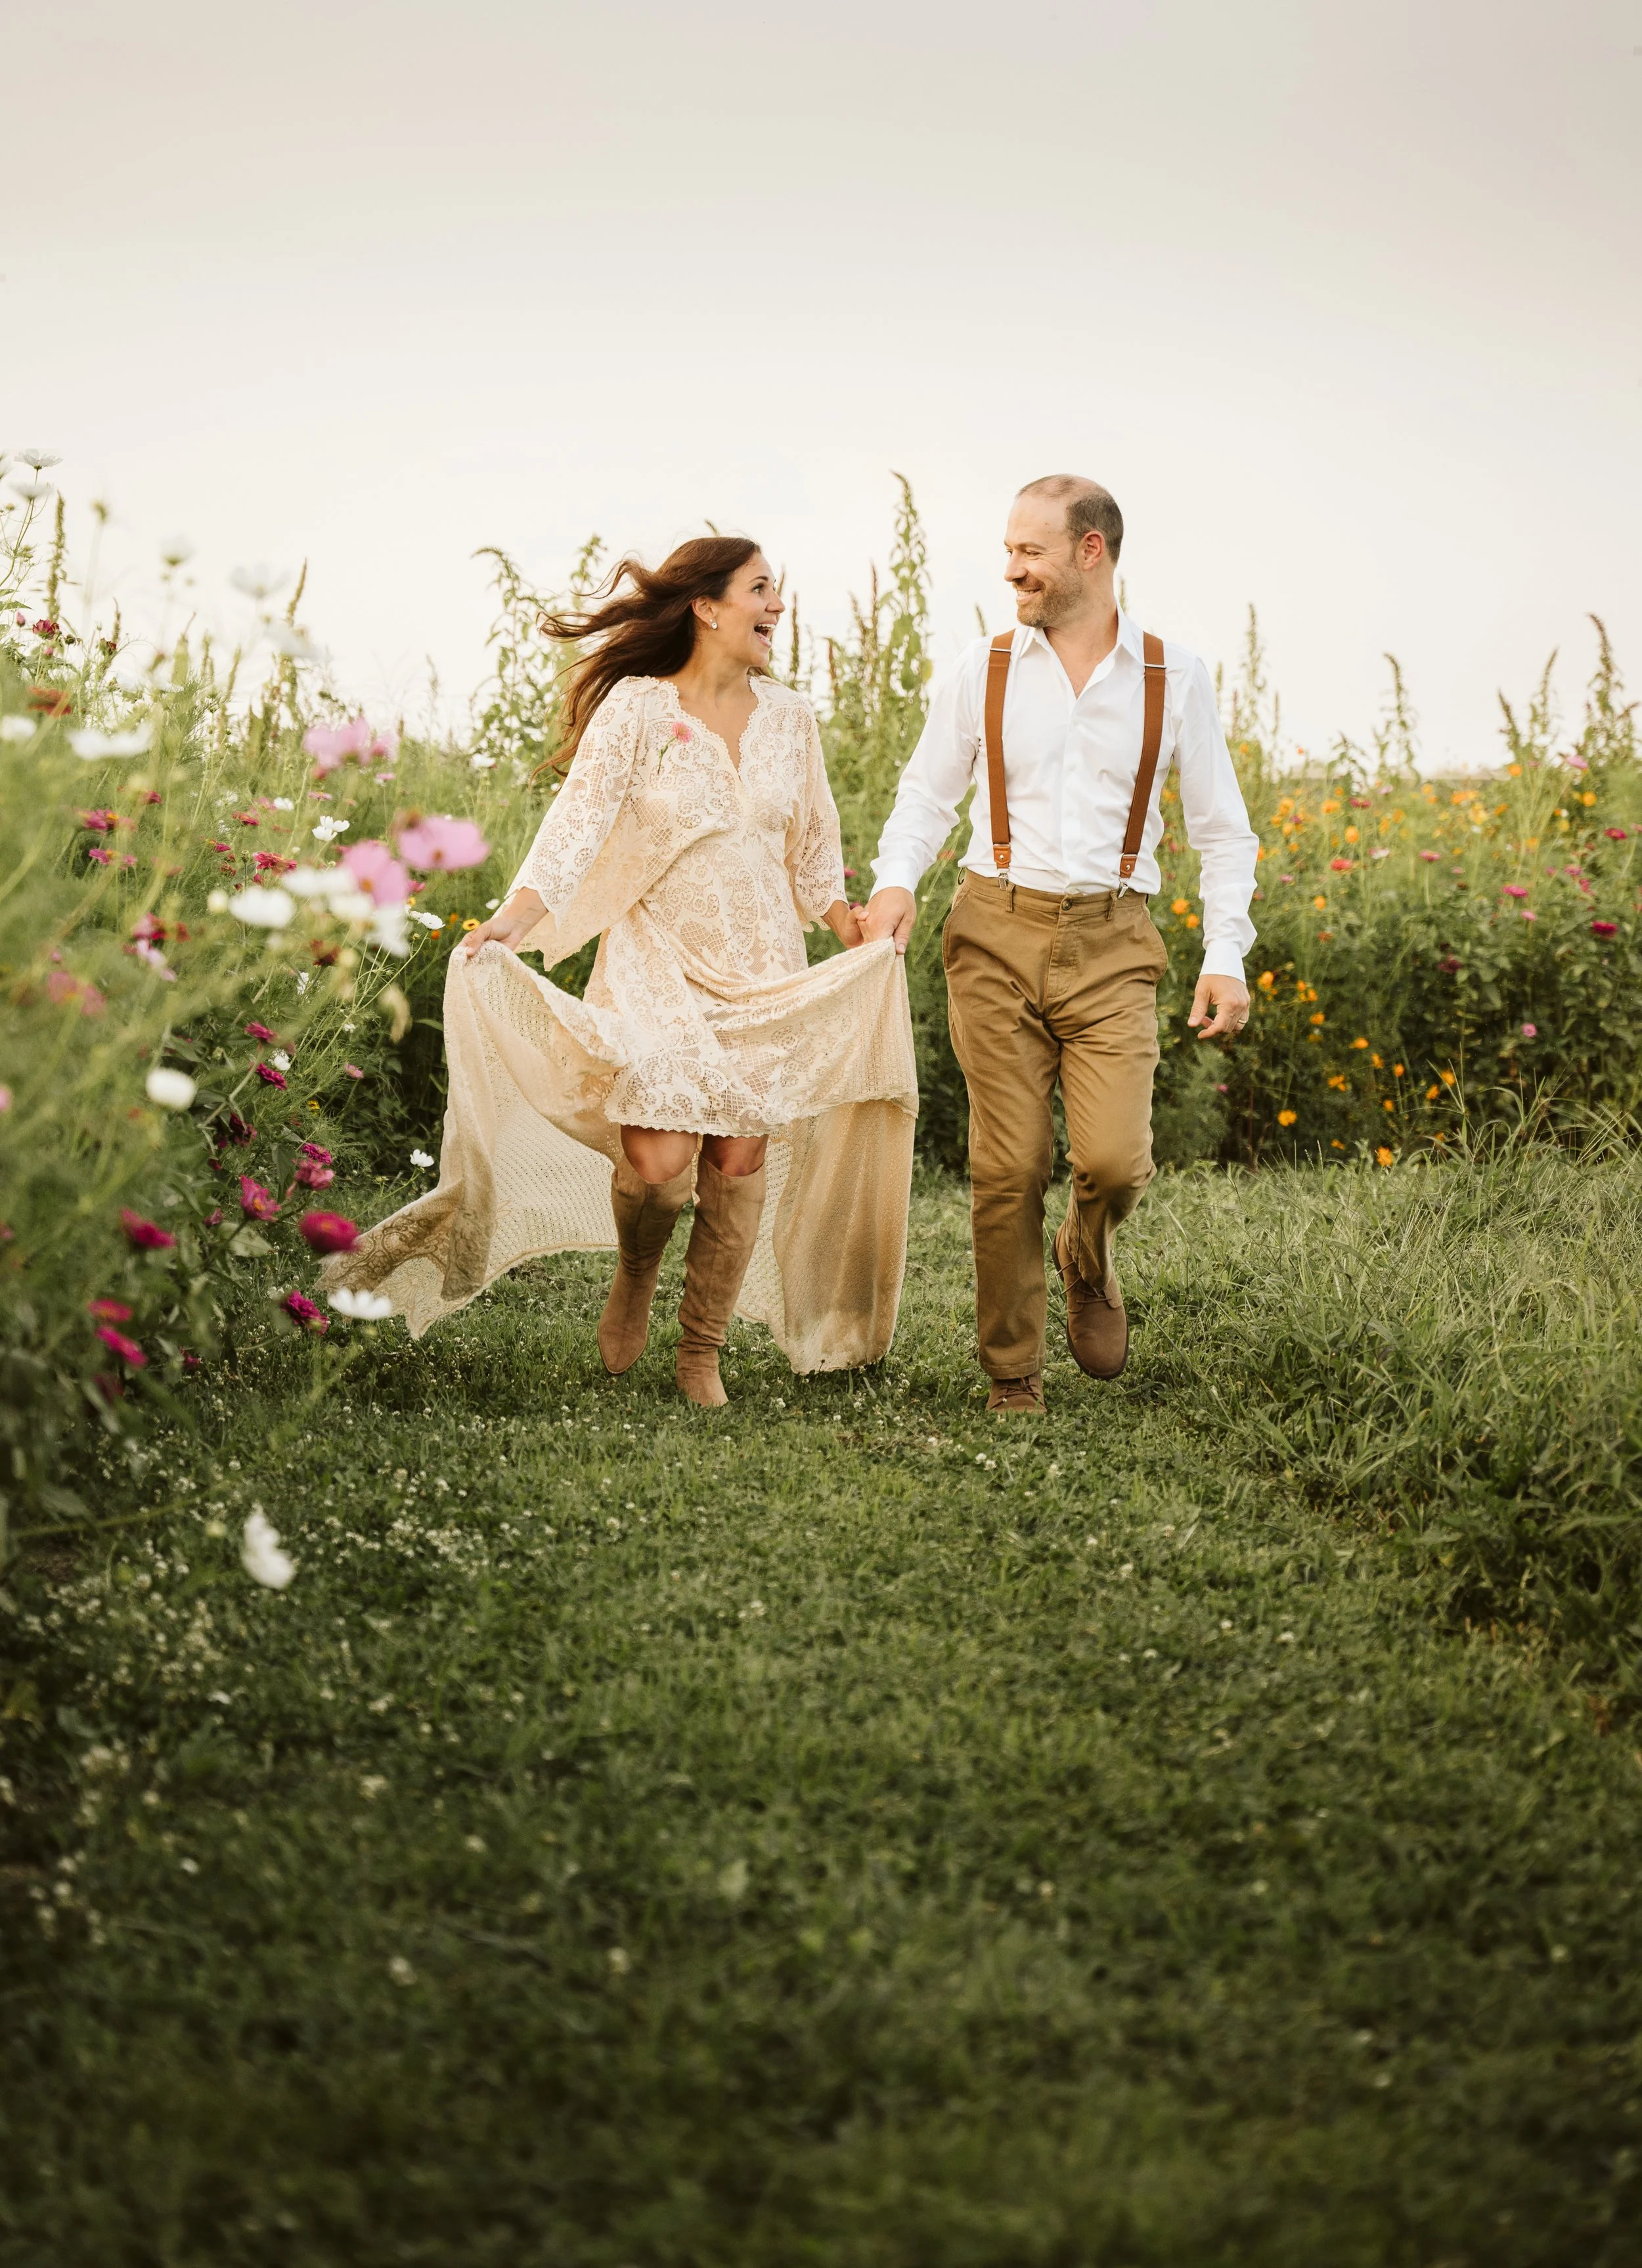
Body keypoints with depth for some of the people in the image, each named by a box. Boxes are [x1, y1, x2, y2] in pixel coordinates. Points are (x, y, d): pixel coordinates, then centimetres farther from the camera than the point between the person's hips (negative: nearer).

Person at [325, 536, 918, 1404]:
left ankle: (702, 1349, 16)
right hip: (658, 961, -4)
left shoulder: (789, 717, 7)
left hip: (764, 972, 4)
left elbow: (813, 854, 16)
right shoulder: (635, 709, -7)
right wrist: (511, 923, -29)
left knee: (741, 1159, 0)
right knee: (658, 1158, -15)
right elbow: (577, 822, -16)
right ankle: (635, 1277, 20)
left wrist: (869, 951, 14)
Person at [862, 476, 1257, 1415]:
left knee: (1115, 1159, -15)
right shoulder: (982, 670, 6)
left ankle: (1090, 1263, 22)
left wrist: (1227, 956, -2)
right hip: (999, 932, 1)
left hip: (1111, 944, 0)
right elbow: (927, 797, 12)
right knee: (1008, 1168, -2)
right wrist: (897, 881, -9)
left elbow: (1223, 830, 9)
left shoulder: (1175, 678, 5)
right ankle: (1013, 1373, 14)